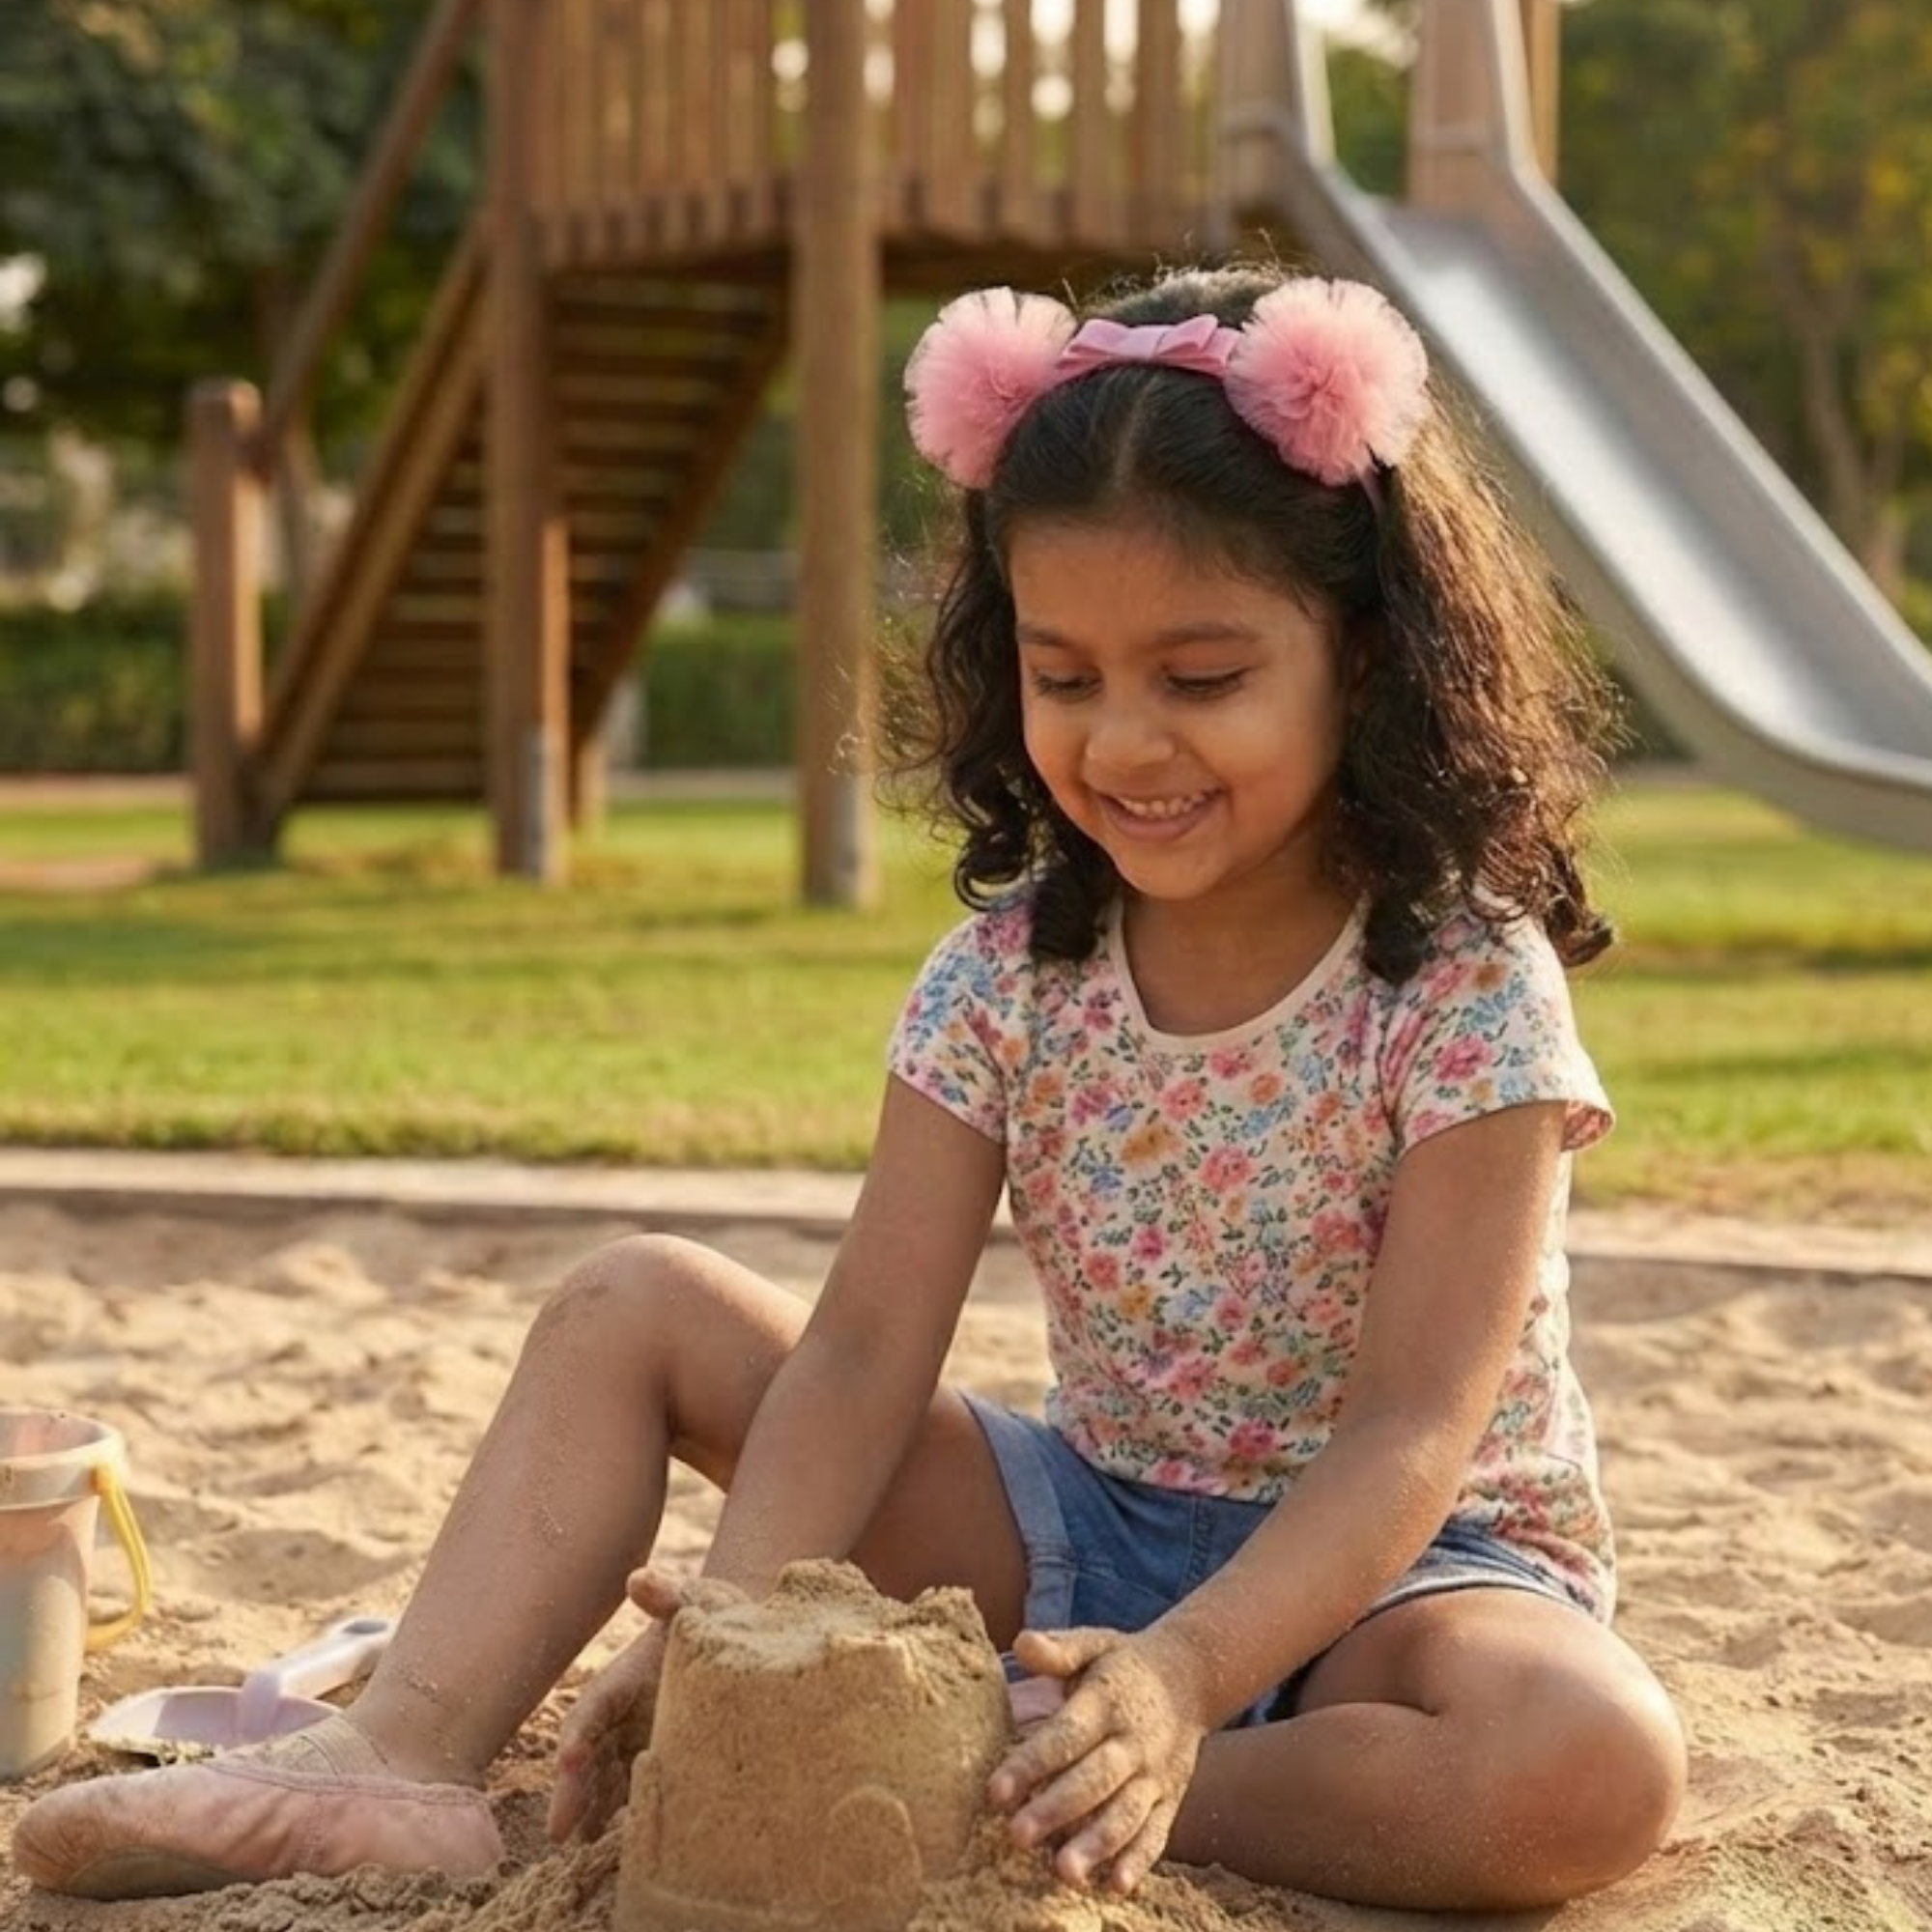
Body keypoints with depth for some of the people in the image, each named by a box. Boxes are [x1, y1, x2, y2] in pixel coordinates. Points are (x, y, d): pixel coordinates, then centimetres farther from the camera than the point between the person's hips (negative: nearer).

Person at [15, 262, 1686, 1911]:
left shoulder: (1469, 994, -19)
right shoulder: (1006, 977, -6)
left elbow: (1408, 1437, -26)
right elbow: (865, 1350, -12)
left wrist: (1180, 1673, -43)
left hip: (1395, 1565, -4)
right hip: (1093, 1525, 4)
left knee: (1595, 1768, -38)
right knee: (635, 1305, -3)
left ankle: (1007, 1785, -28)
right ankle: (409, 1757, -20)